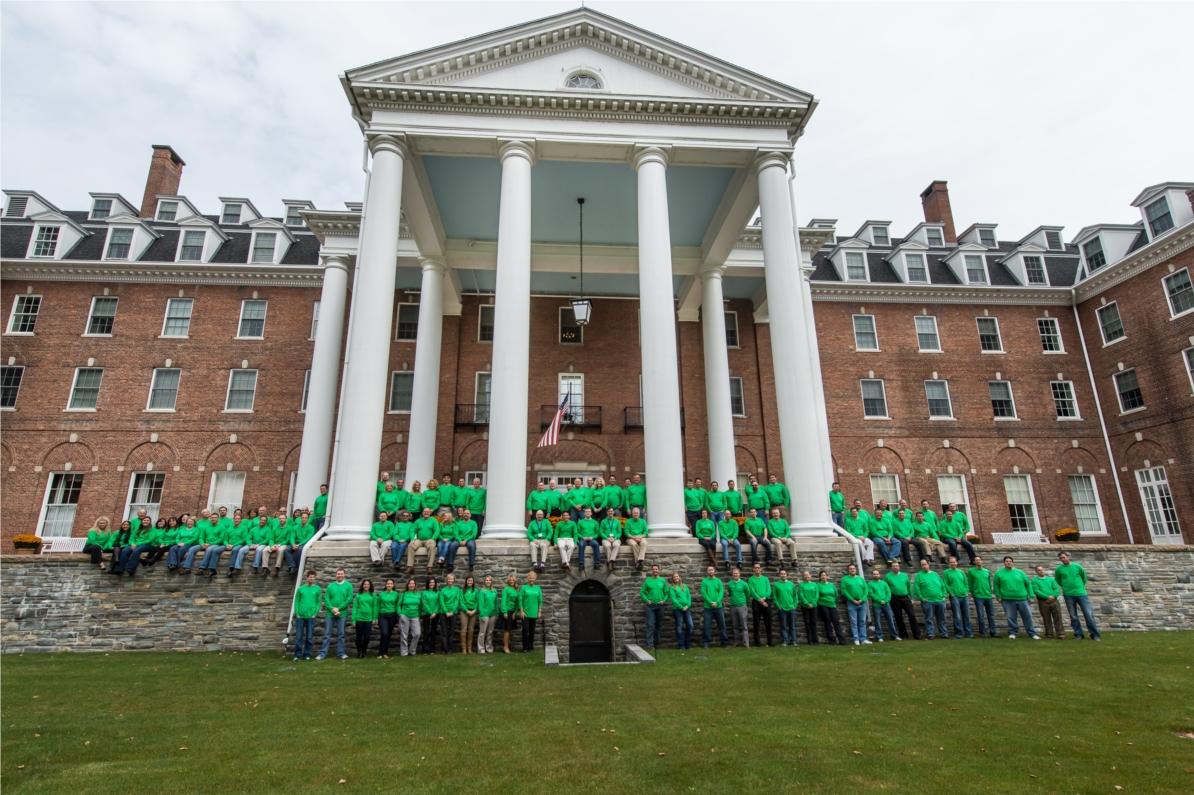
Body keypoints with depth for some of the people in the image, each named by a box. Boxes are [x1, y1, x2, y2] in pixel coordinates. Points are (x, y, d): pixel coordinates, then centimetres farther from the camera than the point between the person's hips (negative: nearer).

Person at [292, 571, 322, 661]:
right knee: (298, 637, 2)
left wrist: (315, 613, -7)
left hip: (311, 617, -1)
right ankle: (297, 655, 11)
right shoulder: (300, 588, 8)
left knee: (309, 637, 3)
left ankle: (307, 654, 13)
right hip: (300, 616, 1)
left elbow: (319, 602, 3)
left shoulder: (318, 589, 5)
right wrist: (297, 613, -4)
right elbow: (296, 601, 6)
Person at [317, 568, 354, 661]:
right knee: (327, 634, 2)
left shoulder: (348, 585, 3)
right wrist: (332, 609, -15)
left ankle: (341, 653, 8)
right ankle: (322, 653, 5)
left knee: (341, 634, 4)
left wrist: (338, 608, -13)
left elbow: (349, 599, -6)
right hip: (330, 614, 1)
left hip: (342, 614, -1)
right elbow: (326, 599, -1)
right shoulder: (330, 585, 8)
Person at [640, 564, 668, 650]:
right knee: (650, 625, -8)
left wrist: (664, 600, -7)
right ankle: (650, 644, -9)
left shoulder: (663, 580, 7)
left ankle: (656, 642, 21)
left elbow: (666, 592, 8)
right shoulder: (647, 580, 2)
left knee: (659, 625, 9)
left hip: (660, 605, 2)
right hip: (650, 606, -2)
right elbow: (642, 592, 3)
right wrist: (647, 600, -7)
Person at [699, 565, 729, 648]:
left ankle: (724, 641, 16)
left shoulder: (718, 581, 6)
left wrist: (717, 602, -18)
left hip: (719, 606, 1)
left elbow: (721, 592, -4)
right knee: (707, 625, 0)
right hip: (708, 607, -1)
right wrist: (710, 602, -17)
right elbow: (703, 593, -6)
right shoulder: (704, 581, 3)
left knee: (722, 624, 6)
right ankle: (706, 642, 8)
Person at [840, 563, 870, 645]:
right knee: (854, 622, -3)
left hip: (862, 603, 3)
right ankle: (856, 639, 1)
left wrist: (862, 600, -9)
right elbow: (844, 591, -6)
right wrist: (853, 600, -13)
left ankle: (863, 639, 10)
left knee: (863, 622, 6)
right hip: (851, 604, -3)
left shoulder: (861, 579, 12)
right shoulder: (845, 579, 2)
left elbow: (866, 590, 5)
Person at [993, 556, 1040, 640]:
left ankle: (1032, 633, 18)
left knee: (1027, 616, 6)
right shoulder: (999, 573, 3)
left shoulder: (1019, 572, 7)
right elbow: (996, 585, 8)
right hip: (1008, 600, -2)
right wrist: (998, 596, 3)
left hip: (1022, 599, 2)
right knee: (1011, 618, 2)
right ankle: (1012, 633, 13)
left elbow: (1028, 583, 11)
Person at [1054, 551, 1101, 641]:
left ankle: (1095, 634, 8)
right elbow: (1058, 581, 16)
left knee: (1089, 614, -1)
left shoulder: (1077, 566, 1)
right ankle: (1078, 634, 14)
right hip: (1068, 595, 0)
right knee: (1073, 616, 5)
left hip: (1081, 593, 0)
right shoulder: (1059, 569, 1)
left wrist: (1081, 586, 13)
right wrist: (1066, 586, 10)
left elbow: (1084, 577, 15)